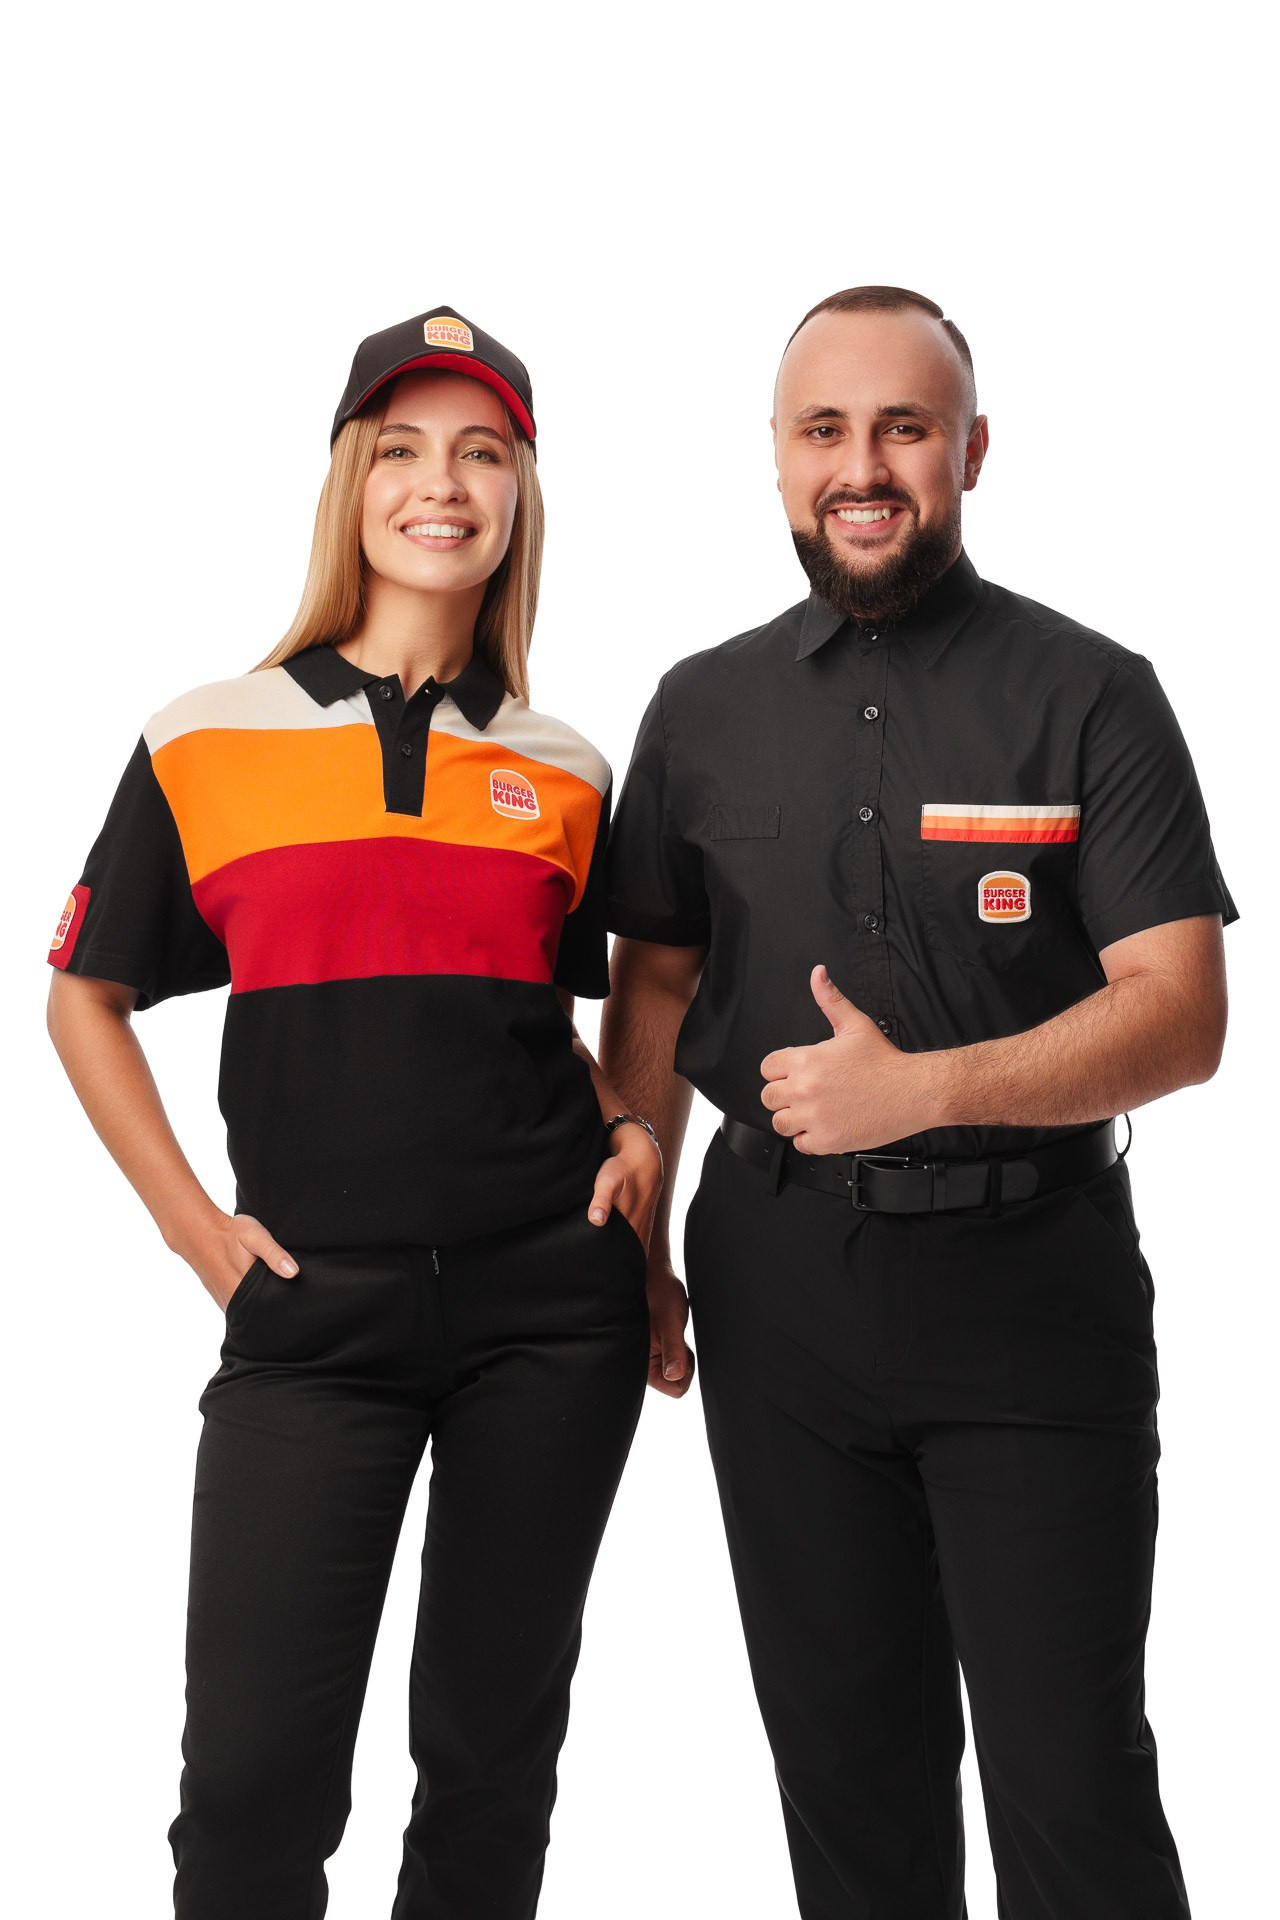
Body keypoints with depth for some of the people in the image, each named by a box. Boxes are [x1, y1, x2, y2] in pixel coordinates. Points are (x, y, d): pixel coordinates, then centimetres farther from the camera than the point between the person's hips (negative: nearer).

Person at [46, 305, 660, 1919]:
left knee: (494, 1750, 12)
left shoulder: (561, 775, 9)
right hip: (313, 1306, -2)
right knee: (254, 1772, -2)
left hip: (547, 1302, 2)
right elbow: (86, 996, 8)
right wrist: (191, 1223, -1)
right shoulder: (204, 744, 1)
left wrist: (633, 1138, 3)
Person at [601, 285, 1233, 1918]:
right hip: (776, 1277, 4)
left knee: (1072, 1780, 2)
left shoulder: (1088, 695, -4)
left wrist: (924, 1088, -20)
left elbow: (1181, 1016, -10)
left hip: (1029, 1283, -3)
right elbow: (653, 982, 13)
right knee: (842, 1755, 15)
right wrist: (635, 1239, 8)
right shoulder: (705, 708, 7)